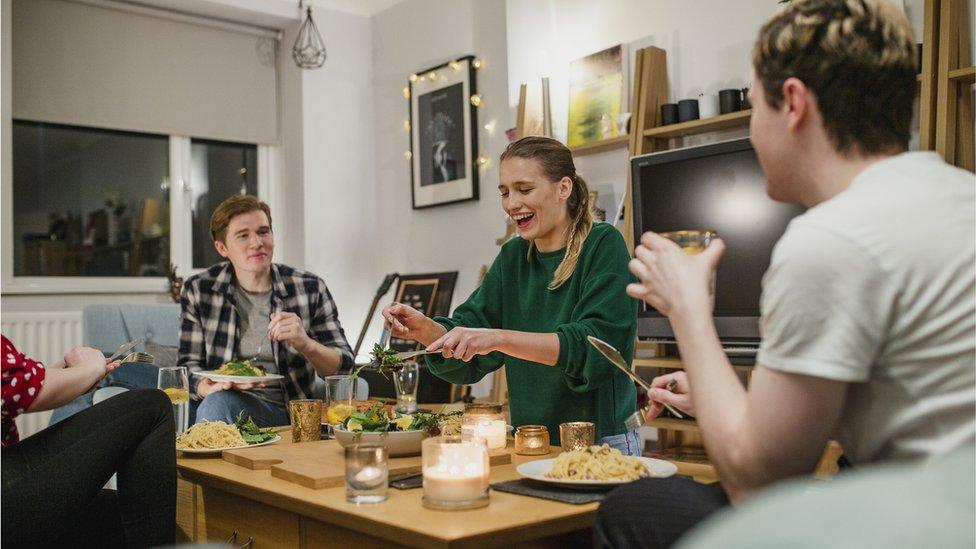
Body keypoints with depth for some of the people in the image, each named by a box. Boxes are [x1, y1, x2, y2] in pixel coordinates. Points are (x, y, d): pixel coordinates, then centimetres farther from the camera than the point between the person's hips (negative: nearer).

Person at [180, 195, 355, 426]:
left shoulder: (310, 288, 1)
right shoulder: (198, 291, 4)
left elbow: (343, 365, 0)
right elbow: (190, 363, 6)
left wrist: (305, 344, -22)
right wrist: (206, 387, -19)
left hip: (294, 412, 1)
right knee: (216, 402, -35)